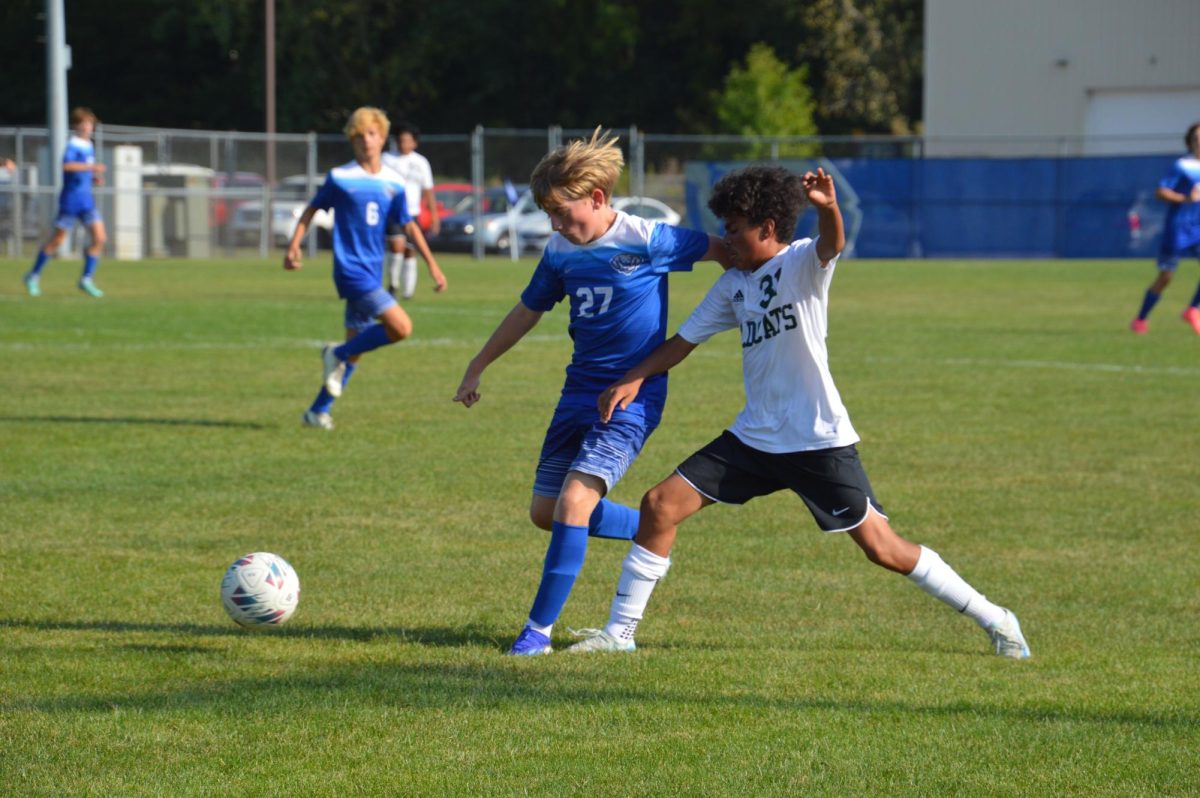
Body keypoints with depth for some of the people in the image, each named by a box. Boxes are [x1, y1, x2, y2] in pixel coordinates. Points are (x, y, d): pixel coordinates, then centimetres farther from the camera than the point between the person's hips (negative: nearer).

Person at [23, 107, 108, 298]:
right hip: (71, 199, -7)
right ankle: (34, 275, 16)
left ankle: (87, 279, 1)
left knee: (100, 238, -4)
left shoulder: (89, 147, 13)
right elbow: (67, 165, -32)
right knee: (57, 240, 1)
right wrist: (92, 167, -35)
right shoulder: (73, 145, -13)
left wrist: (95, 179, 8)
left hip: (86, 200, 7)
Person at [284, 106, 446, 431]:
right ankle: (338, 355, -2)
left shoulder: (394, 183, 8)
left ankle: (318, 411, 21)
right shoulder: (340, 177, -4)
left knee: (355, 350, 10)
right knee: (401, 327, -19)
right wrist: (294, 246, -3)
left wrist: (432, 265, 11)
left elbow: (409, 225, 14)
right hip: (351, 270, -6)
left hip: (373, 273, 6)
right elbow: (312, 209, 6)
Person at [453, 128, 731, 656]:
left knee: (574, 501, -21)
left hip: (633, 397, -7)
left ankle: (539, 629, -14)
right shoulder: (561, 251, 3)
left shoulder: (645, 241, -15)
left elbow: (723, 250, -7)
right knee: (545, 512, 10)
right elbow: (529, 310, 17)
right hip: (580, 391, 7)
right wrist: (476, 369, 23)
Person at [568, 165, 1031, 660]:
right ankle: (619, 632, 9)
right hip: (755, 438, 7)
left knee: (883, 549, -6)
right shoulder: (733, 284, 11)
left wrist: (828, 207, -56)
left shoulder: (802, 263, -9)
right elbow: (685, 340, 16)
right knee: (660, 505, -1)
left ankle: (993, 619, 9)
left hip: (819, 440, -7)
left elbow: (832, 244, -32)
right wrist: (634, 378, 0)